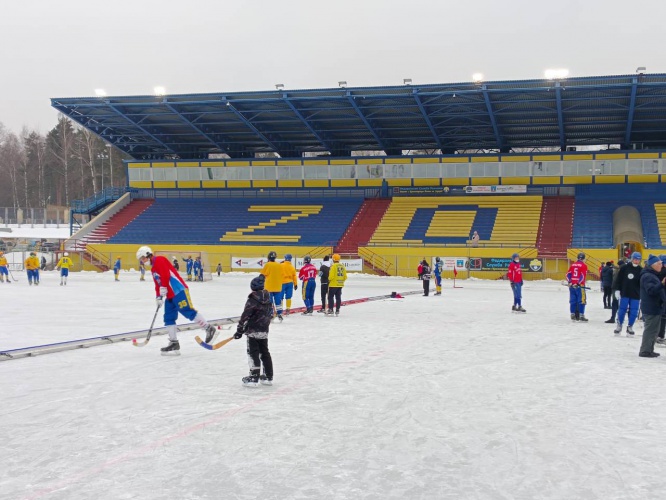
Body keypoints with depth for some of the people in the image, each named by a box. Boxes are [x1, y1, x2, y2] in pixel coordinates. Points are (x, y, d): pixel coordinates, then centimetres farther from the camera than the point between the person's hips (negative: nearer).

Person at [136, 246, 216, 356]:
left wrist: (163, 289, -20)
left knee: (188, 312, -14)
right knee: (169, 318, 3)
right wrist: (158, 297, 18)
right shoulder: (153, 269, 25)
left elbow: (165, 275, -18)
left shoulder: (159, 260, -6)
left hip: (179, 290, -10)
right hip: (170, 295, 10)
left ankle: (209, 328, -3)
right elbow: (157, 284, 26)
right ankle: (174, 343, 3)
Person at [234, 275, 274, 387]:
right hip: (264, 331, 7)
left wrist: (239, 330, -10)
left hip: (253, 331, -7)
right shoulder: (268, 299, 6)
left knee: (253, 353, -3)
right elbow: (270, 314, 15)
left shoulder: (252, 300, -16)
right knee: (264, 352, 15)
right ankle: (268, 376, 19)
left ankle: (254, 378, -4)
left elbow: (245, 316, -16)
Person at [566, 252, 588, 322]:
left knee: (573, 301, 11)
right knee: (581, 301, -3)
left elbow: (568, 274, 6)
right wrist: (578, 283, -17)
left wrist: (569, 282, 1)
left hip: (572, 285, 6)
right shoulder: (583, 266, -6)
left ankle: (573, 315, 13)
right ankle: (581, 316, -7)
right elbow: (583, 276, -16)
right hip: (580, 286, -6)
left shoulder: (573, 265, 11)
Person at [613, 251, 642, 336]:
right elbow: (619, 280, 2)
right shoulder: (625, 268, -2)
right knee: (622, 310, 2)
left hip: (635, 295, 1)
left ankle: (630, 327, 16)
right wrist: (617, 290, -3)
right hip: (624, 293, -1)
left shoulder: (641, 271, 2)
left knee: (634, 312, 1)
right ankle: (619, 325, 20)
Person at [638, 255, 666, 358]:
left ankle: (649, 350, 23)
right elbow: (651, 290, -28)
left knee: (653, 330, 16)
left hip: (656, 307, 11)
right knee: (650, 329, -8)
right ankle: (645, 351, -3)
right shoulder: (647, 276, -17)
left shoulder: (653, 275, 17)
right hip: (650, 308, -11)